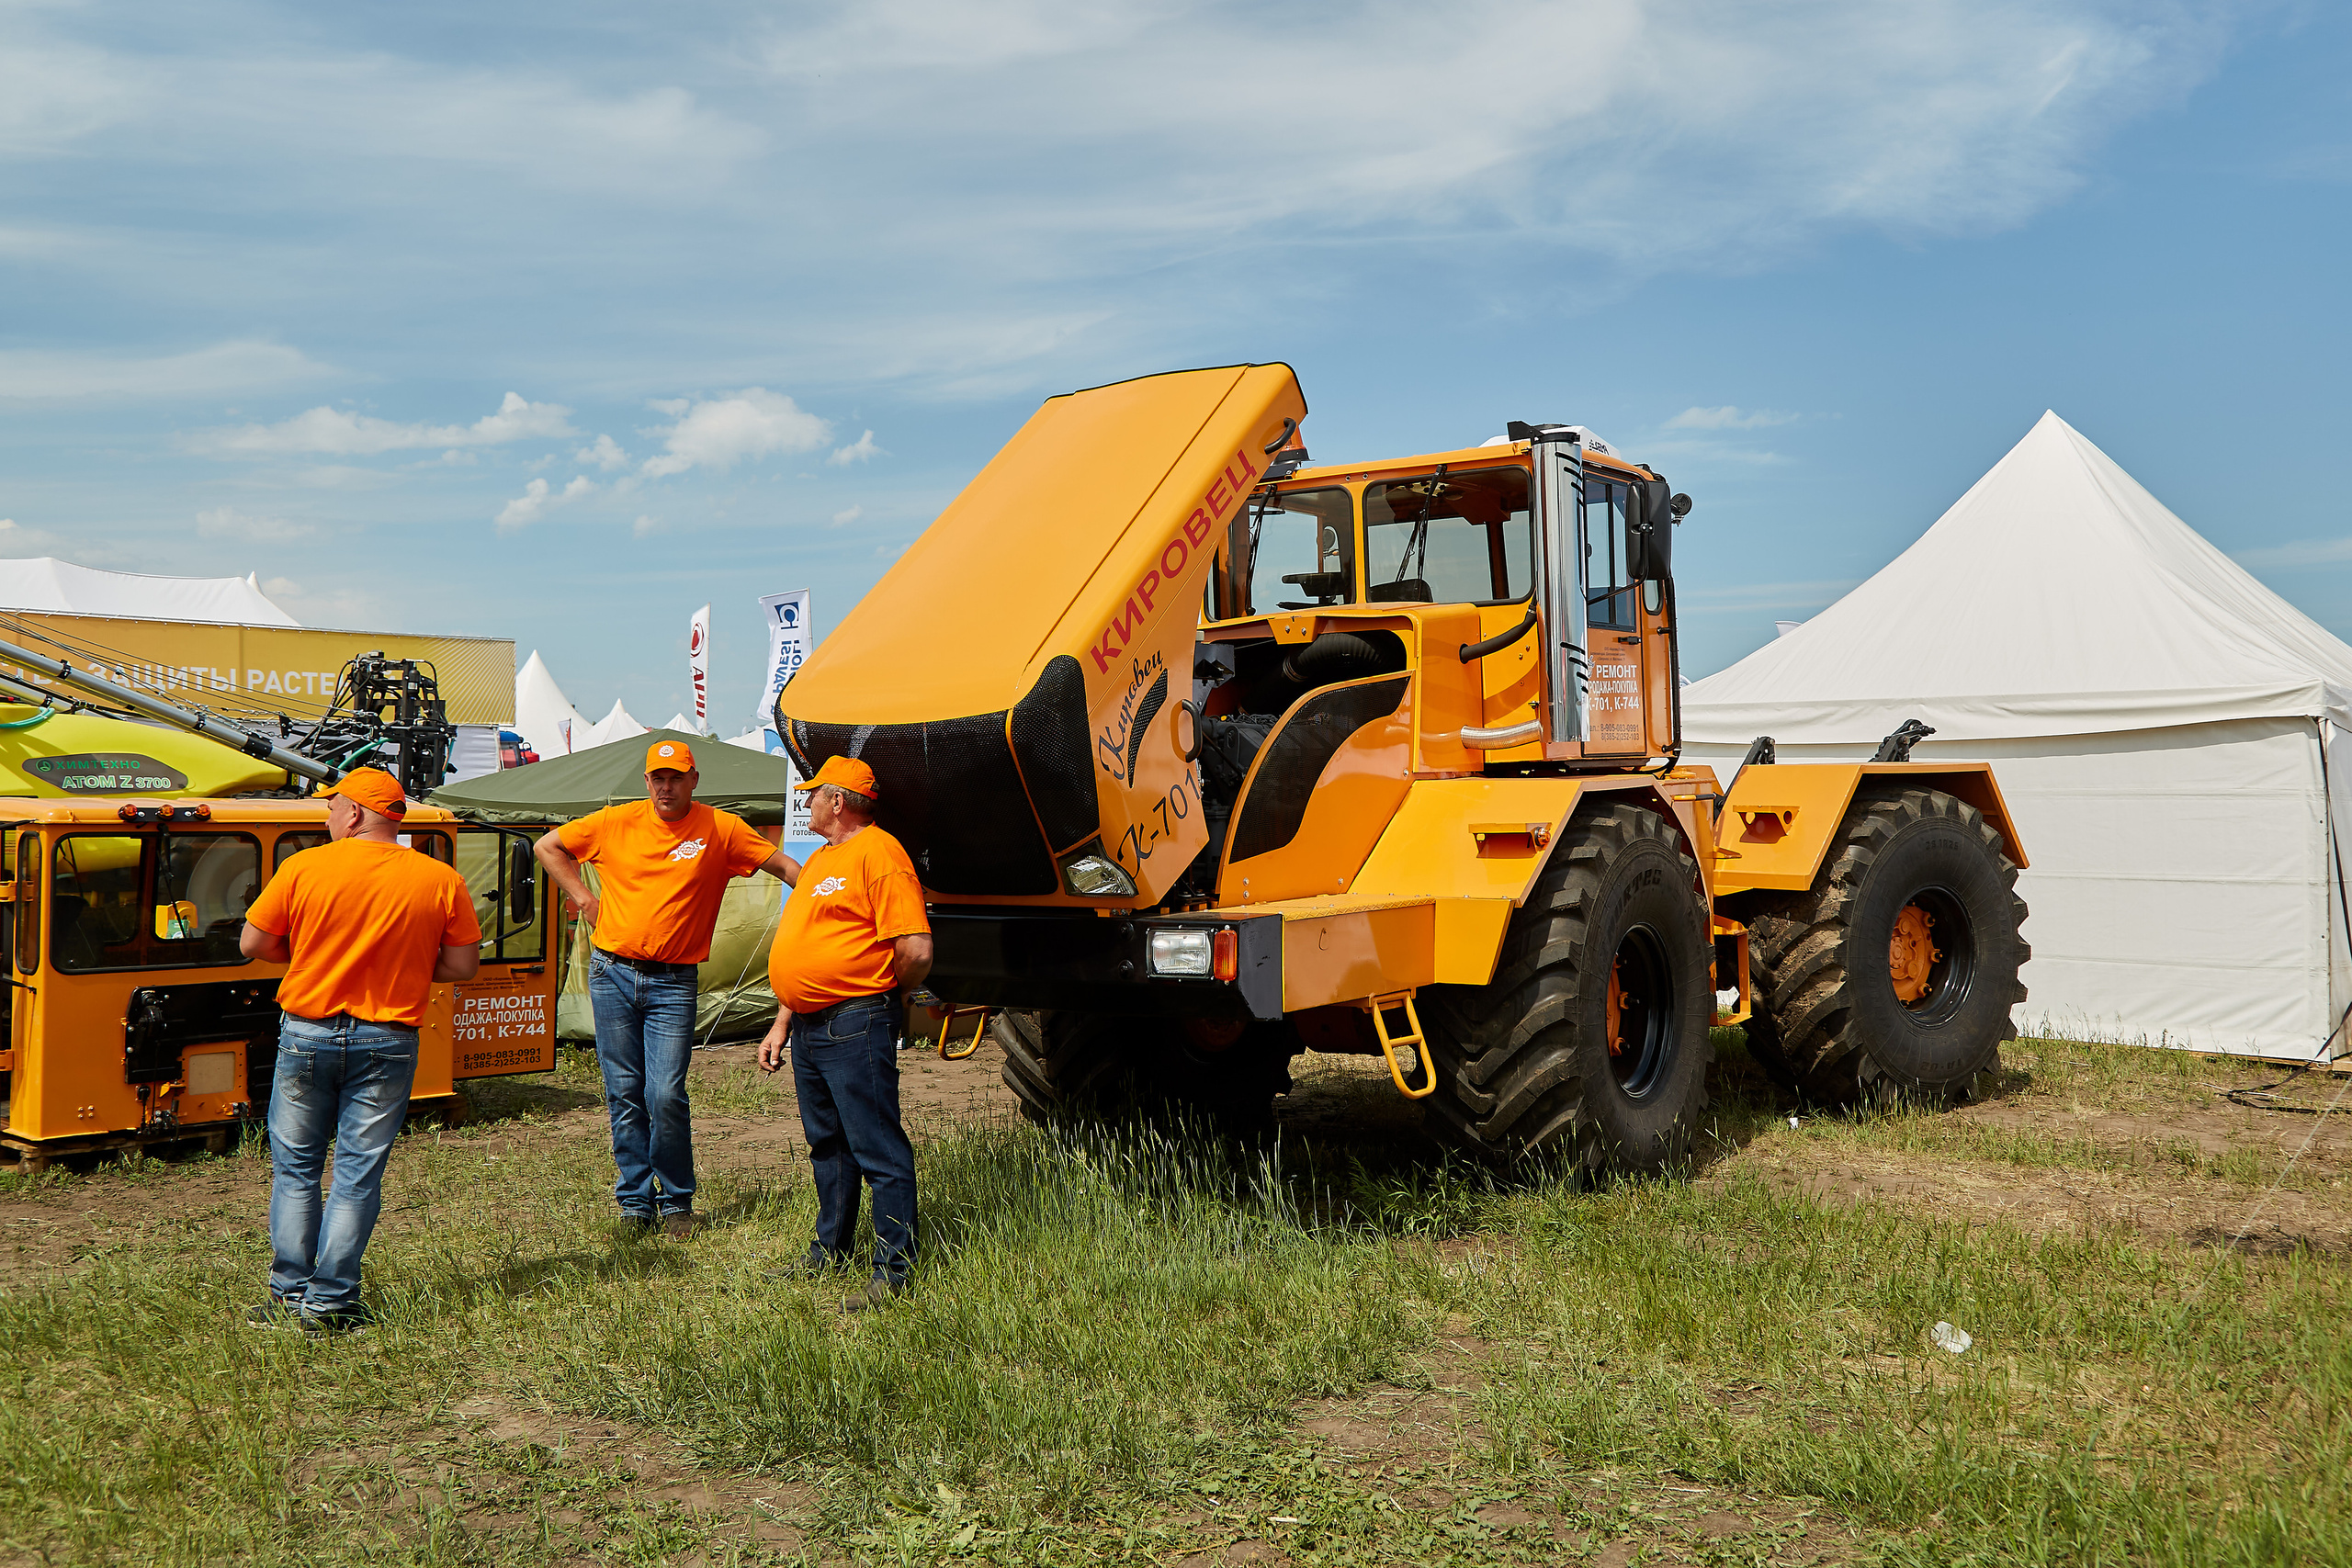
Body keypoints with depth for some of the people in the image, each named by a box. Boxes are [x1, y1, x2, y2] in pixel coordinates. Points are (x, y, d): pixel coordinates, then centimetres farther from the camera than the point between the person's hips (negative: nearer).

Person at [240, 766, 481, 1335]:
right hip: (388, 1042, 0)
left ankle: (290, 1292, 16)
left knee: (295, 1167, 14)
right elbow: (463, 966, -2)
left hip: (307, 1031, 0)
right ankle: (329, 1302, 8)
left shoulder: (303, 868, -7)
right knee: (359, 1175, 7)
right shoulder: (442, 880, -4)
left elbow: (252, 944, -1)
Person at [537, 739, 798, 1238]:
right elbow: (548, 847, 14)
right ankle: (635, 1201, 17)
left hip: (673, 983, -2)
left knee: (666, 1095, -9)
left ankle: (676, 1202, 9)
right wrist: (584, 898, 6)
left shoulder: (721, 830, 0)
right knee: (624, 1094, 5)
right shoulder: (615, 822, 4)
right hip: (612, 975, 2)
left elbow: (783, 864, 1)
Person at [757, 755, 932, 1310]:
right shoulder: (820, 860, 20)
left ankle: (893, 1272, -2)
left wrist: (882, 996, -3)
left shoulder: (879, 854, -12)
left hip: (856, 1026, -10)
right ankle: (828, 1252, 30)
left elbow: (917, 950, -20)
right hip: (809, 1029, 10)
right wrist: (781, 1024, 20)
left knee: (878, 1150, -6)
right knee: (827, 1144, 18)